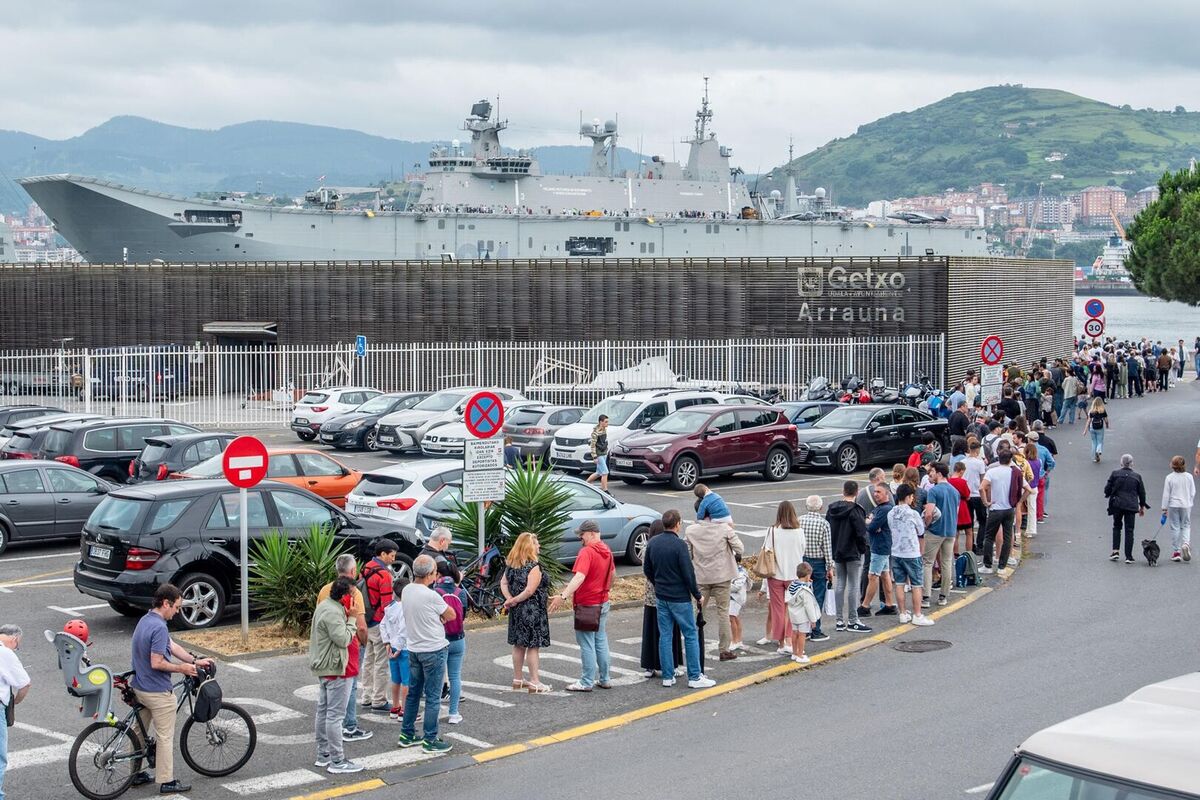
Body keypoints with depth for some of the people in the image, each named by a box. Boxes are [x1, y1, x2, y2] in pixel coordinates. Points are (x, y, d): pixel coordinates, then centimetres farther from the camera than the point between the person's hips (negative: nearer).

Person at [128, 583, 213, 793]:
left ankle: (136, 774, 29)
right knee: (165, 737, 2)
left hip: (139, 687, 10)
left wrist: (195, 661, 10)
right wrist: (182, 668, -13)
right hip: (158, 692, -10)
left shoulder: (146, 620, 8)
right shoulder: (159, 627, -24)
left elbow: (172, 646, 13)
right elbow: (157, 663, -26)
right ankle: (167, 782, 8)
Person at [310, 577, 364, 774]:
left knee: (323, 711, 16)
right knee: (335, 715, -8)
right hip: (336, 669, -11)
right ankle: (337, 762, -5)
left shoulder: (325, 605, 11)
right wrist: (351, 619, -17)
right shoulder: (333, 612, -23)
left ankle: (323, 755, 26)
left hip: (324, 668, 11)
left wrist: (348, 617, 3)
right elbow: (343, 639, -25)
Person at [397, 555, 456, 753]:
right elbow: (451, 615, -7)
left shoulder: (406, 591, -1)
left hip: (414, 649, 7)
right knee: (433, 697, 1)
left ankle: (407, 735, 24)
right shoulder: (431, 596, -22)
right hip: (433, 650, -7)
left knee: (413, 693, 18)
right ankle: (430, 740, 6)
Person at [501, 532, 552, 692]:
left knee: (519, 645, 15)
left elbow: (503, 583, 7)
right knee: (533, 646, -1)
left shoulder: (511, 565, 7)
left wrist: (509, 599, -5)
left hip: (516, 611, 8)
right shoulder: (533, 567, -17)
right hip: (532, 611, -8)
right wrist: (513, 600, -11)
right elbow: (530, 591, -22)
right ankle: (534, 682, 2)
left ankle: (517, 679, 23)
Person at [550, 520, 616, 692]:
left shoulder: (587, 552, -21)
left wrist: (564, 596, -42)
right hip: (603, 603, 8)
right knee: (601, 641, 15)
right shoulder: (607, 551, 7)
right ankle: (604, 679, 21)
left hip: (587, 605, -8)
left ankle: (587, 682, 2)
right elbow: (612, 573, 22)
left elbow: (580, 577, -34)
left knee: (587, 644, -2)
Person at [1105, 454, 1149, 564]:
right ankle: (1128, 556, 1)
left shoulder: (1115, 473, -3)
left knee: (1116, 527, 17)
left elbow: (1107, 490, -2)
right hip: (1131, 506, 0)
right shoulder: (1137, 476, 2)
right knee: (1129, 530, 4)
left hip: (1117, 505, 0)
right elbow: (1142, 493, 8)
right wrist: (1142, 507, 20)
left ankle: (1115, 551, 3)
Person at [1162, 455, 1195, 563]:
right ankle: (1186, 544, -11)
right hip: (1186, 505, 2)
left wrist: (1164, 508, 0)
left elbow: (1166, 494, -7)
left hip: (1173, 506, -1)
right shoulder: (1189, 476, -3)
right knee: (1186, 526, 14)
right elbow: (1193, 493, 3)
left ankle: (1176, 552, 8)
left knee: (1175, 527, 5)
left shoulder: (1169, 477, -9)